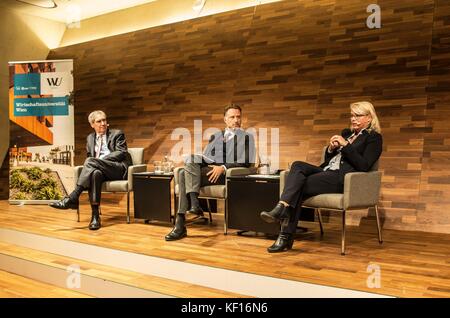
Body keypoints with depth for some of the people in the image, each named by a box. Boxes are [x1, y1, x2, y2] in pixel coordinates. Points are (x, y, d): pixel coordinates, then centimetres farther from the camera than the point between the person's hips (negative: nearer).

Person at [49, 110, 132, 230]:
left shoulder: (117, 134, 10)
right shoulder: (90, 138, 25)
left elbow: (121, 153, -3)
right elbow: (89, 155, 28)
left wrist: (99, 159, -13)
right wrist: (91, 163, 1)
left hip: (119, 168, -3)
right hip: (101, 171, 3)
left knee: (90, 162, -31)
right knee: (95, 173, -37)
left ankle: (72, 199, -34)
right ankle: (95, 215, -41)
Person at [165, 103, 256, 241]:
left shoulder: (247, 137, 13)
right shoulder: (215, 136, 28)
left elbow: (247, 162, -1)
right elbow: (205, 156, 20)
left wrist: (223, 167, -15)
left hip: (226, 174, -5)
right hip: (209, 170, 5)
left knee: (186, 174, -28)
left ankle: (181, 223, -31)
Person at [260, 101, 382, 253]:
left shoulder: (374, 138, 7)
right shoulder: (346, 133, 27)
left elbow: (363, 166, -8)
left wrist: (345, 145, -11)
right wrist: (331, 148, 4)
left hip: (342, 178, -7)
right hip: (327, 171, 7)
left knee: (298, 187, -24)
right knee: (297, 165, -24)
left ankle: (286, 236, -27)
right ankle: (282, 208, -39)